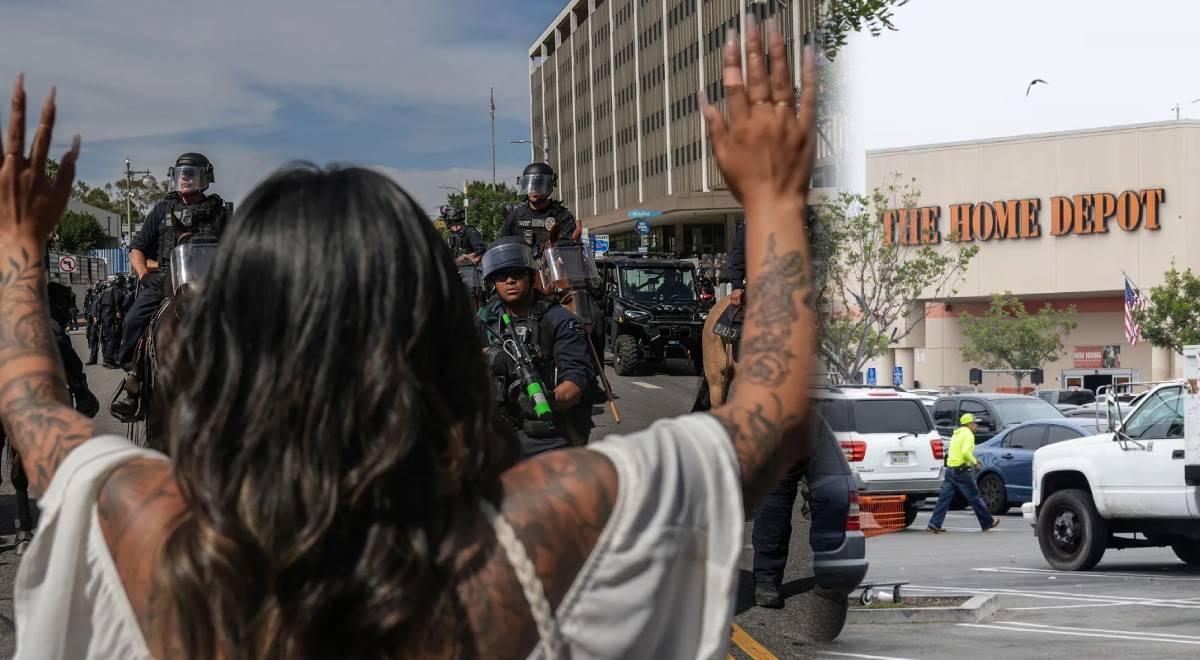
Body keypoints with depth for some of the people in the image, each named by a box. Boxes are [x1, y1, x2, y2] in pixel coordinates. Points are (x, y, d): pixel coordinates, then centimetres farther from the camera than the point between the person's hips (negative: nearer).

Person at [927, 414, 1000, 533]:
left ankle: (934, 525, -5)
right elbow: (966, 452, -24)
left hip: (950, 469, 8)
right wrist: (974, 462, -8)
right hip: (962, 471, -8)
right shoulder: (968, 434, -9)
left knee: (944, 498, 2)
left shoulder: (956, 434, 19)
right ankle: (988, 523, 14)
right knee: (974, 498, 3)